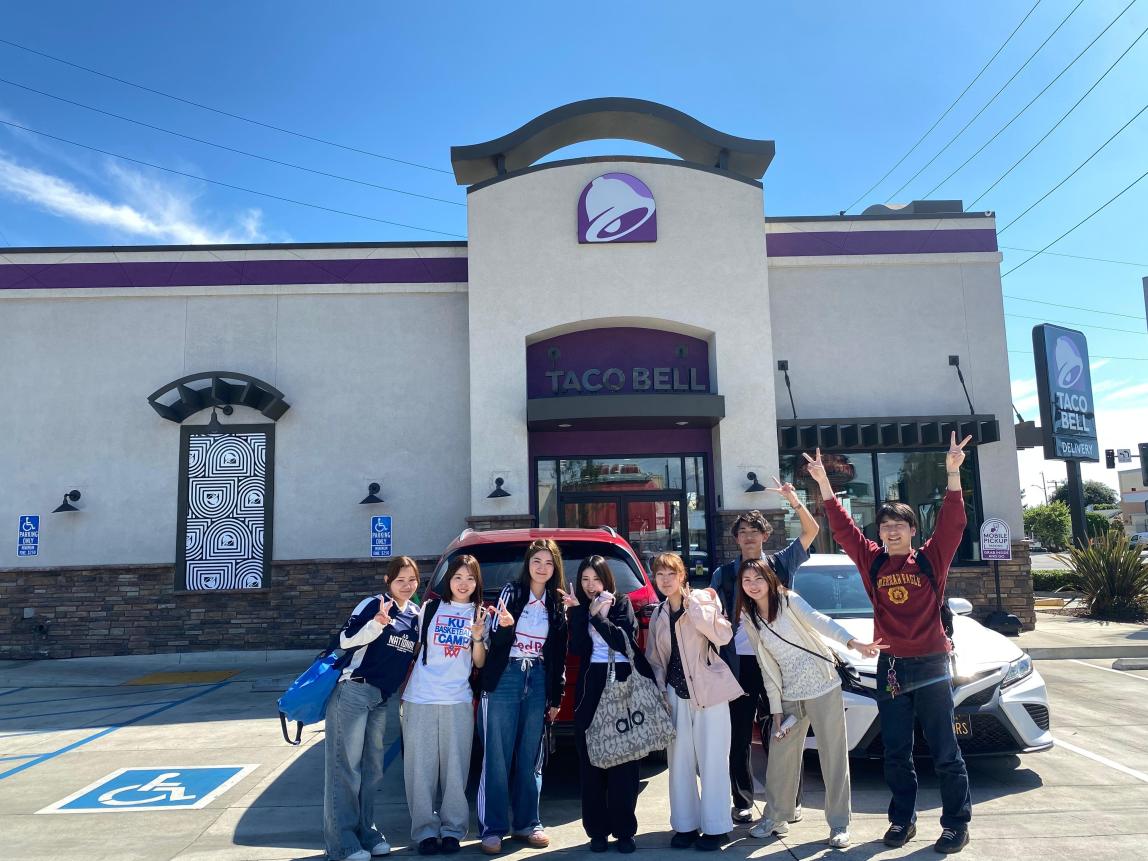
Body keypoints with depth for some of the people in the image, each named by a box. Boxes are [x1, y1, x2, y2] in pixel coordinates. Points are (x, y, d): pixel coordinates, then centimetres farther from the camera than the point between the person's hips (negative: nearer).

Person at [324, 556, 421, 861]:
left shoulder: (415, 616, 12)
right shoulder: (374, 604, -7)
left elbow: (416, 653, 22)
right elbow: (346, 639, -15)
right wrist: (377, 623, -28)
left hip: (381, 699, 7)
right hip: (352, 692, -7)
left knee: (372, 768, 12)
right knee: (346, 767, -6)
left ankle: (365, 831, 22)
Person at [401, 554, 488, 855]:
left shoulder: (480, 614, 6)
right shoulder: (430, 608, 5)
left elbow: (479, 663, 4)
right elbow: (413, 648, 13)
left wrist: (477, 639, -12)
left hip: (458, 701, 0)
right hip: (419, 699, 0)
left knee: (455, 768, 2)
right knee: (421, 768, 3)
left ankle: (452, 829, 13)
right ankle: (426, 830, 12)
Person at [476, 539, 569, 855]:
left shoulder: (557, 602, 9)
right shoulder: (511, 592, -1)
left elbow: (560, 653, 11)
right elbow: (495, 639, -4)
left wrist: (556, 697, 10)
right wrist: (505, 626, -26)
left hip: (538, 681, 3)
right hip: (504, 679, -3)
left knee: (530, 757, 9)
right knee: (498, 756, -1)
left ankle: (527, 823, 21)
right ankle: (493, 828, 8)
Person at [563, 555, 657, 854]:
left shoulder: (622, 604, 8)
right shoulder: (578, 610, 12)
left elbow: (624, 640, -7)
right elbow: (576, 648, -2)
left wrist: (598, 615, -11)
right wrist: (583, 613, -9)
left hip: (624, 683, -1)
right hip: (591, 686, 2)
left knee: (623, 761, -1)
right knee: (591, 761, 2)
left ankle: (624, 831, 8)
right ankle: (597, 830, 12)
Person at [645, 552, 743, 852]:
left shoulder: (703, 599, -1)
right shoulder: (658, 615, 12)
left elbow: (724, 635, -15)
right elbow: (654, 659, 16)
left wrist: (692, 605, -16)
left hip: (708, 690, -4)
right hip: (675, 694, 4)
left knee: (712, 761, -1)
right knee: (679, 761, 7)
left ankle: (715, 827, 9)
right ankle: (685, 824, 19)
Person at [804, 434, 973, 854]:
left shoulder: (930, 559, -2)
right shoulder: (873, 562, 4)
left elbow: (952, 524, -14)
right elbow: (842, 529, 0)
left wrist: (953, 474, -25)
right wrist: (824, 483, -7)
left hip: (931, 664, -3)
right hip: (890, 666, 3)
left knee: (945, 751, 6)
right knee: (896, 753, 11)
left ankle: (956, 823, 18)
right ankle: (902, 819, 24)